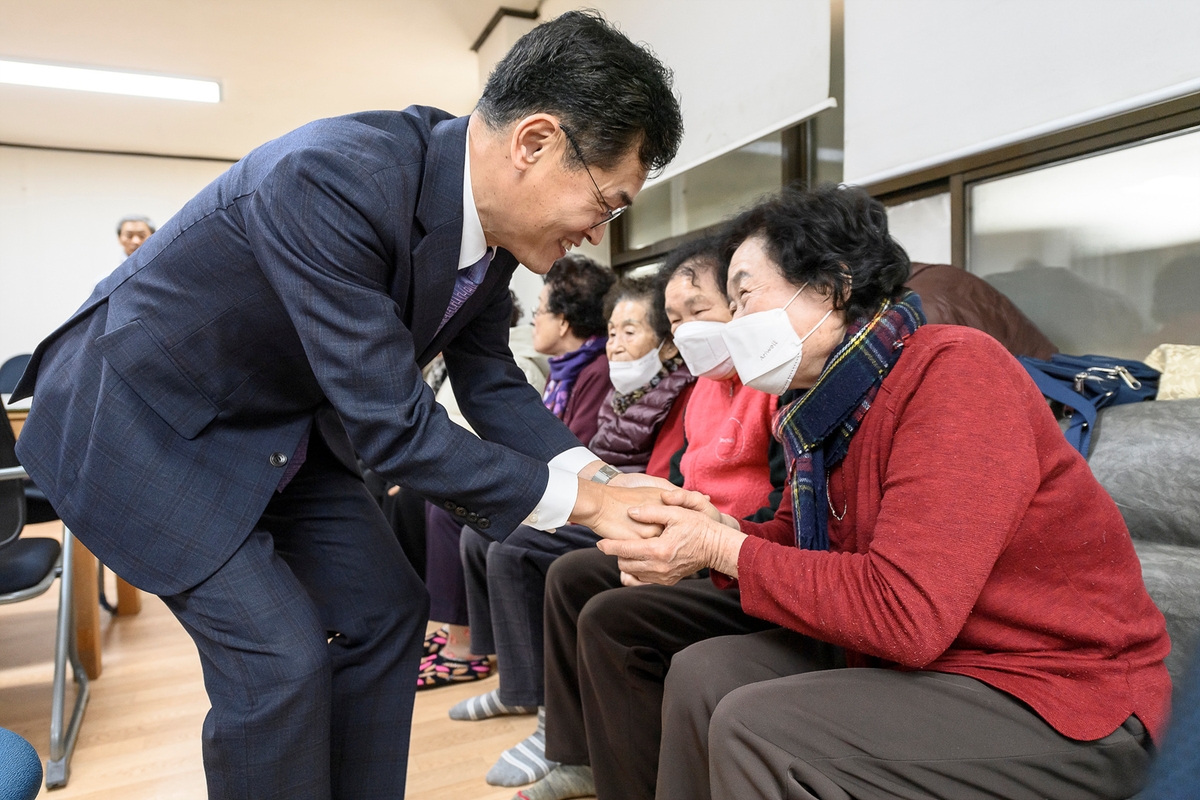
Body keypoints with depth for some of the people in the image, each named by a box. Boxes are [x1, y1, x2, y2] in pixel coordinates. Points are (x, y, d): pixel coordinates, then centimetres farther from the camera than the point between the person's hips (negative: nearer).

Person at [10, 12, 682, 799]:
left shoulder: (493, 216, -9)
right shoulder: (334, 177, -34)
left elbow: (490, 381, 0)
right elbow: (392, 426, -33)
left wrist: (597, 474, -13)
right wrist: (579, 500, -25)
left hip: (283, 428, 8)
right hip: (146, 418, -7)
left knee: (385, 612, 6)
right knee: (281, 657, -13)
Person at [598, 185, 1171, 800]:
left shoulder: (953, 373, -23)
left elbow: (904, 614, -30)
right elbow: (799, 539, 10)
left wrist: (723, 550, -22)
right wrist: (724, 531, -12)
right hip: (922, 658, 8)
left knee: (754, 728, -23)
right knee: (703, 671, -1)